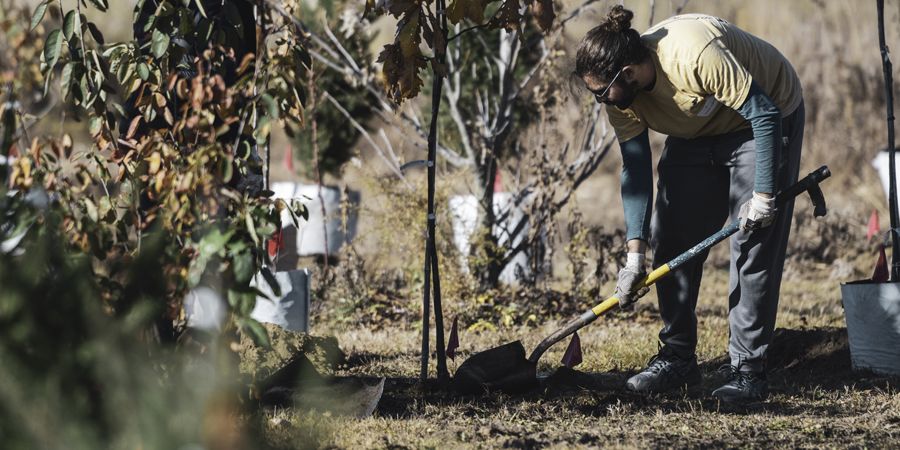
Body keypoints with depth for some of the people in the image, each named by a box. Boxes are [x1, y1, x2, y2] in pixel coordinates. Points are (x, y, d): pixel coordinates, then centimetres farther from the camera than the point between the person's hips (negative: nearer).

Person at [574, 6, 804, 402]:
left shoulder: (695, 56, -39)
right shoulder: (621, 98, -17)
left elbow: (764, 113, -32)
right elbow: (635, 171, -11)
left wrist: (764, 195, -29)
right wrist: (634, 255, -16)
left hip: (763, 121, -7)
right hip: (697, 133, 7)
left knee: (753, 247, -13)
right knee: (669, 239, 1)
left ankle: (748, 370, -11)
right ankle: (676, 358, 11)